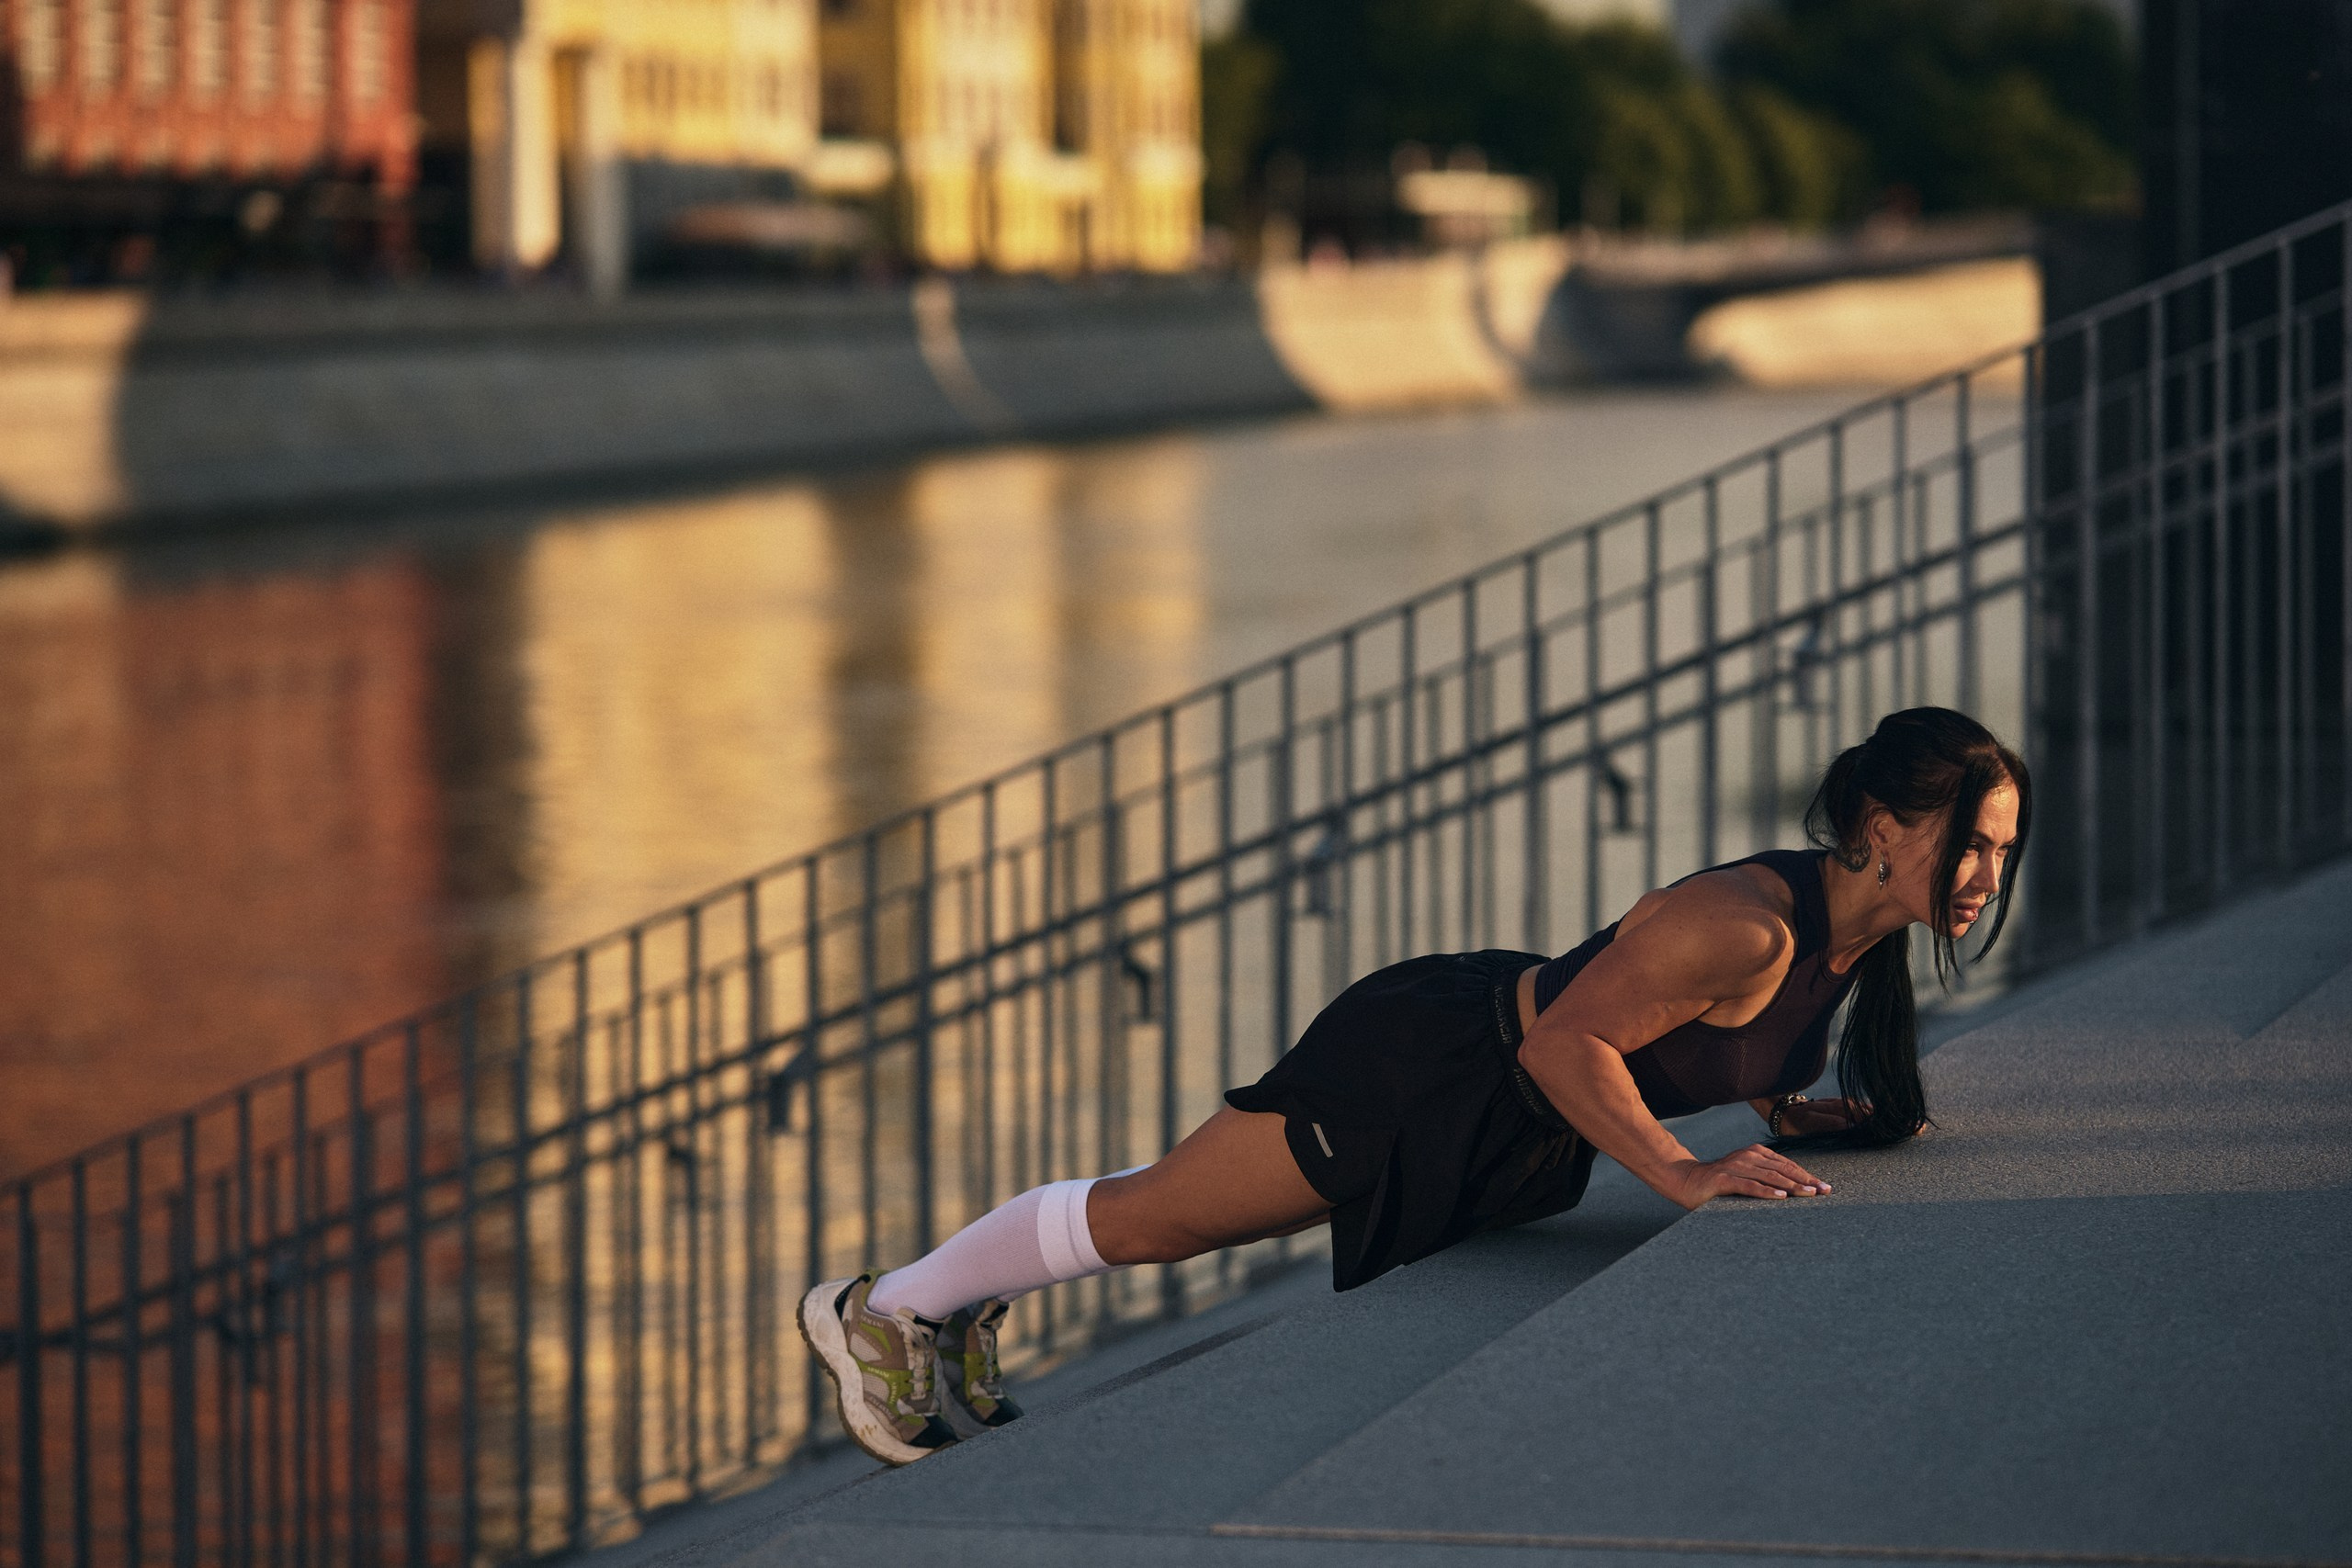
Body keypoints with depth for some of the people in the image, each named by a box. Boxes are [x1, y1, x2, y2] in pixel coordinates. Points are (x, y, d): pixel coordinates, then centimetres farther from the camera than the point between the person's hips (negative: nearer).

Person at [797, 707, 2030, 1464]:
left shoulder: (1863, 931, -5)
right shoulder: (1747, 925, -34)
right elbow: (1564, 1043, -33)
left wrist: (1805, 1115, -1)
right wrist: (1686, 1174, -33)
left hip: (1518, 1145, 9)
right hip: (1424, 1073, -9)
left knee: (1188, 1209, 26)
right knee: (1146, 1217, 9)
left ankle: (960, 1315, 45)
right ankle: (882, 1312, 29)